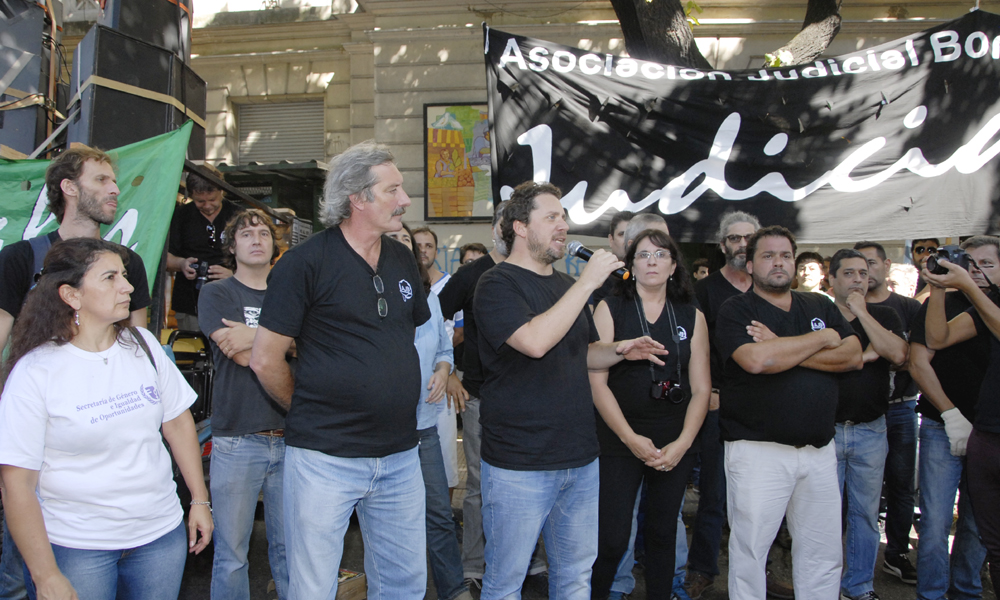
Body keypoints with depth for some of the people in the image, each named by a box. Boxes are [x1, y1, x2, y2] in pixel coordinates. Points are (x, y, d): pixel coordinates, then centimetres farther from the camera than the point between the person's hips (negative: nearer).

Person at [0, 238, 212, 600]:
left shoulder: (143, 345, 1)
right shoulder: (36, 371, -12)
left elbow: (178, 422, 8)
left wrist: (200, 500, 9)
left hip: (160, 532, 4)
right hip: (75, 547, -4)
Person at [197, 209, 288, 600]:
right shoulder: (215, 294, 5)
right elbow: (241, 355, -9)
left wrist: (257, 336, -12)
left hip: (289, 437, 2)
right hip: (236, 440, -2)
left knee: (290, 548, 9)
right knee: (231, 555, 5)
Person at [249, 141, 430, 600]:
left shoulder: (402, 260, 9)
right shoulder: (305, 262, -10)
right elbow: (265, 360, -7)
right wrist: (311, 410, 4)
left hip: (400, 456, 6)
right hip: (325, 457, -5)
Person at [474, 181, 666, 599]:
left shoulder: (567, 285, 13)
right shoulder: (497, 284, -10)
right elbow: (535, 342, -26)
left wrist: (619, 350, 3)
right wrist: (587, 283, -21)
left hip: (580, 458, 7)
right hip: (520, 465, -7)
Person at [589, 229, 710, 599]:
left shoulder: (692, 317, 7)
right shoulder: (610, 310, -1)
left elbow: (701, 388, 5)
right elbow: (596, 381, -6)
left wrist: (682, 443, -7)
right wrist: (632, 438, -12)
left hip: (676, 446, 3)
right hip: (620, 441, -3)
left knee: (662, 533, 13)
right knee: (612, 538, -4)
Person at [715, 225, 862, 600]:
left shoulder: (820, 306, 13)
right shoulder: (735, 311, -2)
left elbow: (853, 356, -2)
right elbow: (756, 360, -22)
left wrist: (783, 349, -13)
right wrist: (821, 338, -8)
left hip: (819, 450, 5)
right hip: (758, 451, -4)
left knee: (824, 555, 13)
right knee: (749, 552, 4)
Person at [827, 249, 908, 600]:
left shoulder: (884, 316, 7)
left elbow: (898, 355, -11)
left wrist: (861, 312, -12)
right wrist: (866, 354, -11)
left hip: (871, 429, 2)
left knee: (866, 512, 10)